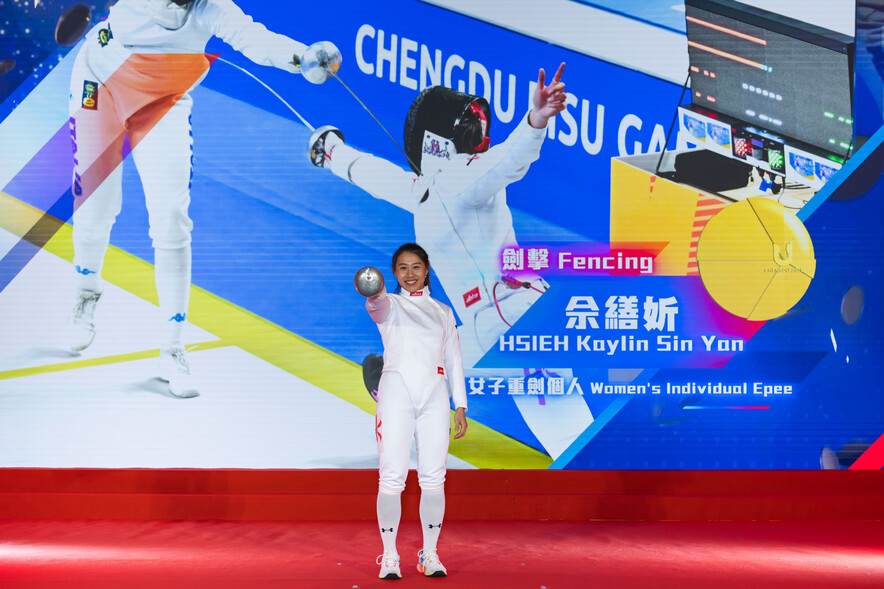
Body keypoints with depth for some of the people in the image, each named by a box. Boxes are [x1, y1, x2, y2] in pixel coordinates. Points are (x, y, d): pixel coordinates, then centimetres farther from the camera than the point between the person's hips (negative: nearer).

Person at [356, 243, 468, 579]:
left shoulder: (443, 312, 18)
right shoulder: (389, 305, 8)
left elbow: (454, 360, 16)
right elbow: (377, 303, -18)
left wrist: (460, 405, 7)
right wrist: (373, 292, -43)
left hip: (435, 397, 3)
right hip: (396, 396, -2)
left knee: (433, 478, 0)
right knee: (391, 477, -7)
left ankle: (430, 555, 11)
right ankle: (389, 556, 4)